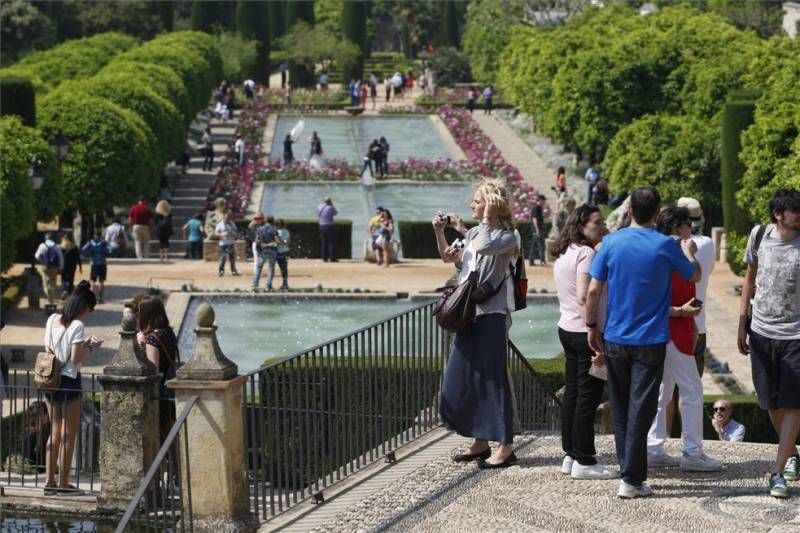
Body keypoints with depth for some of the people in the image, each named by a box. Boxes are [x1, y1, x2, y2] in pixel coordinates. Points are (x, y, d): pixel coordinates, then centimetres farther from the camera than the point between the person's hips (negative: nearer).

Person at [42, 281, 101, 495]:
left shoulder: (52, 320, 3)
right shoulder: (77, 326, -17)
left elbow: (49, 349, 11)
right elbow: (76, 360, -18)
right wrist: (92, 347, -1)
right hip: (69, 381, -7)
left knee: (55, 432, 16)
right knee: (69, 434, 5)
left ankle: (49, 481, 15)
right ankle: (63, 482, 9)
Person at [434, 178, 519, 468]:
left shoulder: (506, 236, -8)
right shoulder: (475, 233, 14)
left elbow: (484, 247, -27)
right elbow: (449, 257, 18)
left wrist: (487, 219, -14)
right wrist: (439, 233, 3)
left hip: (491, 314, -8)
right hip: (469, 313, 9)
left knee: (493, 378, -7)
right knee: (462, 377, 10)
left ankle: (505, 447, -3)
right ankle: (480, 443, 20)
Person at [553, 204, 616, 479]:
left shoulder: (564, 255, 15)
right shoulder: (586, 253, -15)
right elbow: (583, 298, -24)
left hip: (567, 330, 10)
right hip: (585, 333, -10)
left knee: (572, 392, 14)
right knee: (588, 396, -4)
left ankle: (570, 456, 20)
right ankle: (584, 461, -1)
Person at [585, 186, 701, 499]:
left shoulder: (611, 242, -3)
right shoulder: (666, 246, -8)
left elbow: (593, 291, -3)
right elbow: (695, 276, 9)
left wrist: (591, 327, 9)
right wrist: (689, 253, 29)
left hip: (615, 339, 2)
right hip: (650, 341, -2)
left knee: (620, 410, 14)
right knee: (640, 410, -1)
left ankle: (629, 470, 21)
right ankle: (631, 480, -3)